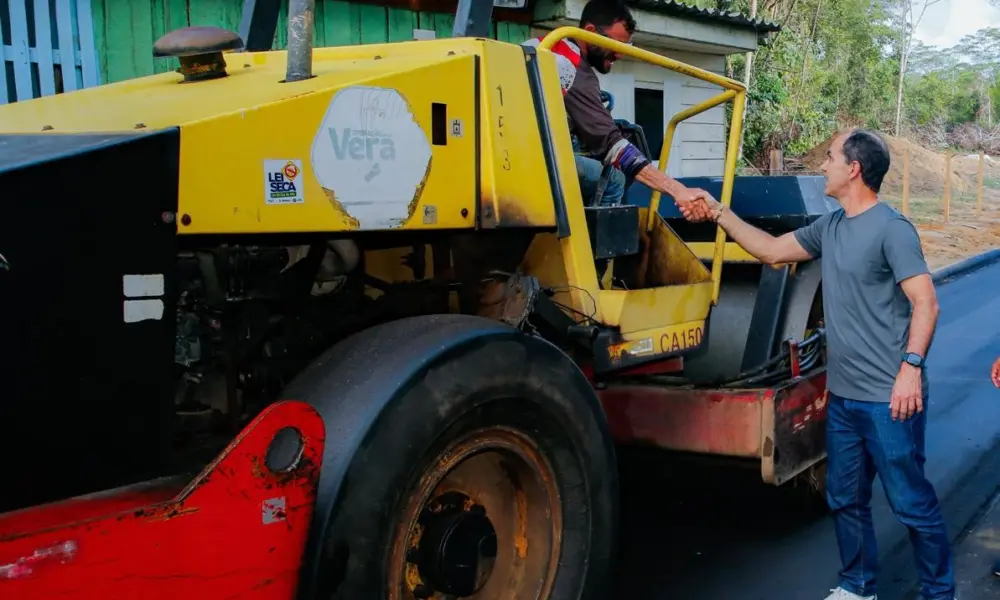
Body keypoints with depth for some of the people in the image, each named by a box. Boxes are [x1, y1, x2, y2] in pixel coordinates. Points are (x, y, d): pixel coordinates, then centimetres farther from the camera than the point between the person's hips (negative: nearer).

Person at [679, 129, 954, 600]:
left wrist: (911, 366, -27)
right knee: (845, 499, 17)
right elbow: (771, 250, 20)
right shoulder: (830, 226, 12)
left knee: (911, 503, 3)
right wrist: (719, 214, 15)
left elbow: (925, 302, -17)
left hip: (889, 399, -8)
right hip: (843, 396, 8)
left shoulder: (891, 229, -13)